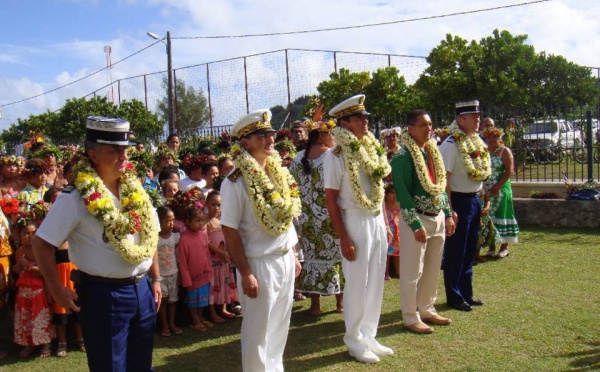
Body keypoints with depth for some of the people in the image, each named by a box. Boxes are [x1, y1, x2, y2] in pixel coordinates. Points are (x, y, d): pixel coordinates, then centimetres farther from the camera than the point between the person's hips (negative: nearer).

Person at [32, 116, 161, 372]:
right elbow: (42, 243, -9)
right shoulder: (75, 198, -12)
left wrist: (155, 279, 10)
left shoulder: (135, 190, 6)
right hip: (102, 294, -6)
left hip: (142, 289, 6)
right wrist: (57, 289, -11)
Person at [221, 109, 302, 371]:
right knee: (258, 331, 7)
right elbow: (230, 232, -16)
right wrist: (245, 273, -17)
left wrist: (293, 255, 13)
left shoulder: (279, 173, 6)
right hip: (259, 264, -7)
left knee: (280, 326, 18)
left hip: (285, 260, 7)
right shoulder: (235, 182, -15)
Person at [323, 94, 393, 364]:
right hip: (355, 222, -6)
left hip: (377, 221, 7)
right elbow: (330, 200, -13)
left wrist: (385, 223, 12)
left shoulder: (372, 149, 8)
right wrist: (344, 238, -15)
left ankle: (369, 336, 29)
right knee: (357, 285, 4)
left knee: (375, 283, 13)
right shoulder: (336, 156, -12)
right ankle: (355, 341, 21)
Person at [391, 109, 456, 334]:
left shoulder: (433, 151, 10)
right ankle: (411, 318, 13)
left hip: (437, 217, 8)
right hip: (416, 219, -8)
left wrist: (447, 214, 11)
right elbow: (403, 193, -17)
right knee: (412, 272, 1)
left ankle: (427, 310, 32)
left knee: (432, 269, 16)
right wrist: (416, 225, -20)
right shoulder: (403, 157, -14)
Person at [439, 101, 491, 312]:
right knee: (455, 251, 3)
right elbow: (444, 179, -19)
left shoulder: (477, 142, 11)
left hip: (475, 200, 8)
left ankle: (466, 293, 29)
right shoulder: (451, 145, -15)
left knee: (470, 250, 16)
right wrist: (449, 210, -20)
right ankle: (454, 297, 15)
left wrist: (483, 200, 14)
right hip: (459, 200, -8)